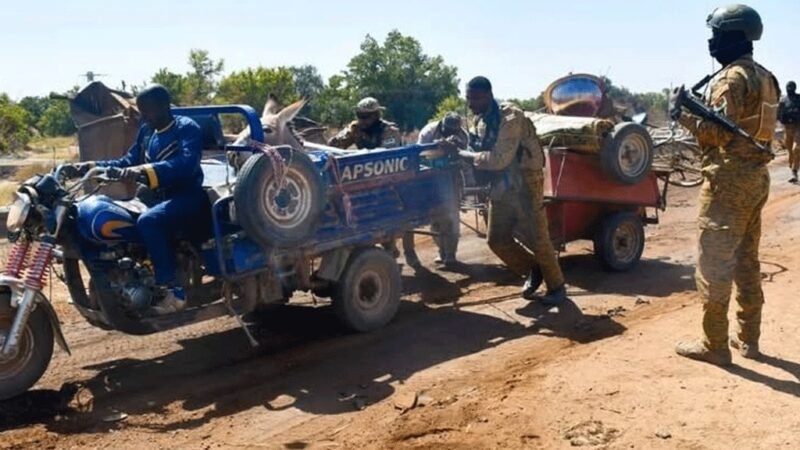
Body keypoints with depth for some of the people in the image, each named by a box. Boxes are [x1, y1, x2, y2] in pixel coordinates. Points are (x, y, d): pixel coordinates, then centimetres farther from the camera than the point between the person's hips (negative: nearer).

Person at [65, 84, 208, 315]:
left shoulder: (187, 128, -10)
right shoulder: (146, 131, 15)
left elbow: (187, 164, -29)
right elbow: (128, 162, 19)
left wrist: (145, 171, -43)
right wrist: (94, 166, 2)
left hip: (188, 198, -9)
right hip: (157, 198, 9)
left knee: (148, 221, -35)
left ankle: (172, 291, -29)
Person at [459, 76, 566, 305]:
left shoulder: (511, 118, -20)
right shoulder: (478, 122, 7)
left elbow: (499, 159, -27)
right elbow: (483, 154, 12)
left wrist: (465, 155, -19)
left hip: (524, 186, -8)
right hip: (501, 188, 8)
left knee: (537, 240, -1)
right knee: (497, 239, 8)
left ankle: (557, 287, 17)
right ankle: (532, 270, 28)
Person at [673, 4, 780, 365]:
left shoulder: (732, 78, -14)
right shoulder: (765, 78, 15)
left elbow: (719, 133, -21)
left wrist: (685, 116, -9)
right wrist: (699, 110, 17)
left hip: (729, 180, -10)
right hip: (757, 177, 10)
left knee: (714, 261, -4)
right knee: (746, 260, 15)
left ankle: (714, 345, 1)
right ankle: (748, 338, 23)